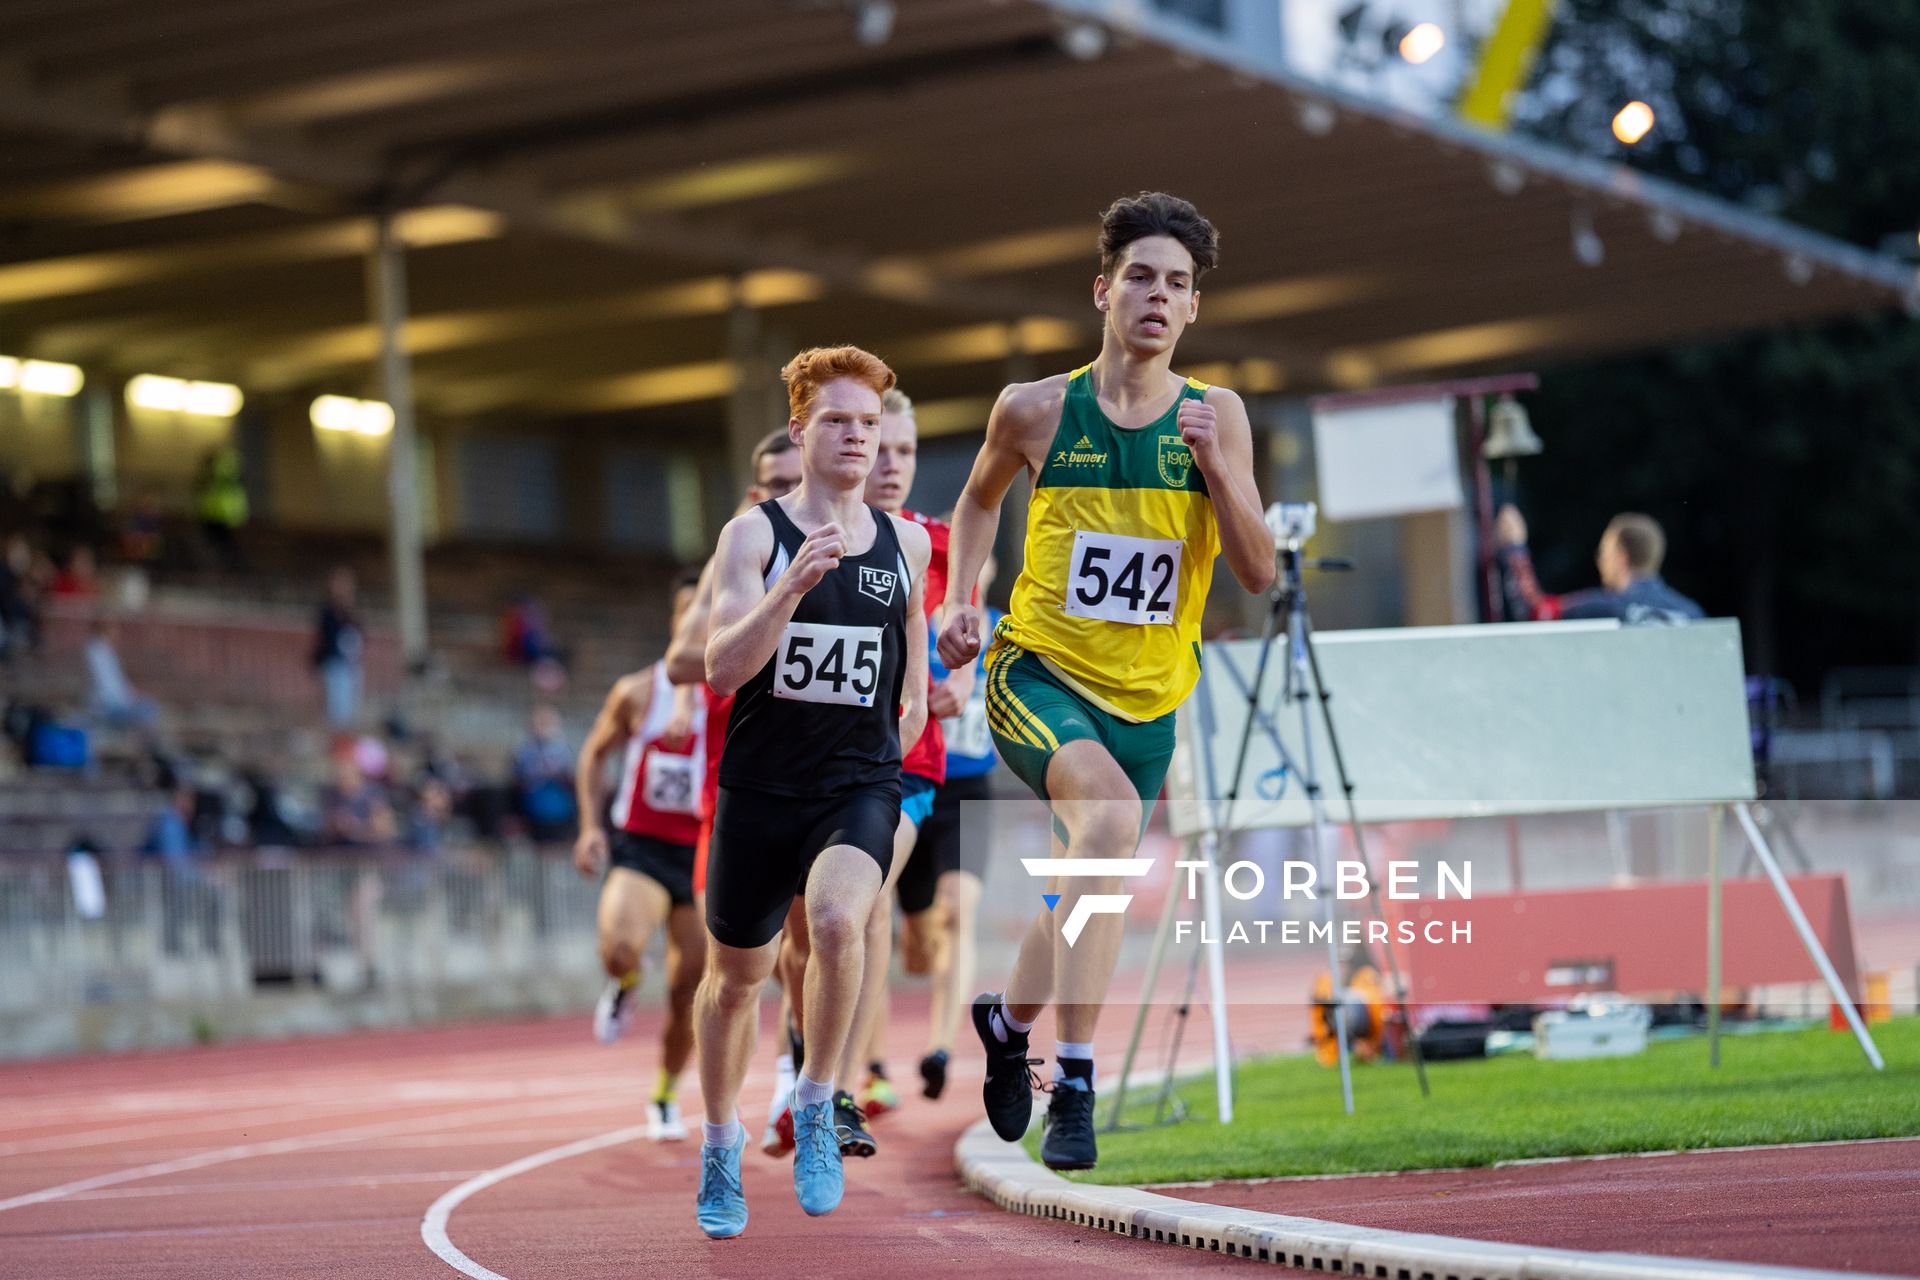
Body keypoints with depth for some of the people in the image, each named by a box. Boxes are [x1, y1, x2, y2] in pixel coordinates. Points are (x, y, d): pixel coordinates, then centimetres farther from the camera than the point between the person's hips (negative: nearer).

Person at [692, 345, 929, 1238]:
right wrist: (793, 584, -29)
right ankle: (721, 1147, 35)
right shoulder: (754, 535, -5)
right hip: (760, 788, -1)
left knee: (838, 919, -29)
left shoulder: (906, 544, 6)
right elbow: (721, 668, -17)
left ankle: (816, 1108, -10)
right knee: (736, 974, 11)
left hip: (861, 787, 1)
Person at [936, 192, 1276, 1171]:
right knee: (1111, 815, -31)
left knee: (1086, 887, 15)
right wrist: (959, 600, 4)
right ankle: (1074, 1081, -26)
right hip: (1037, 674, -4)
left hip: (1147, 700, 4)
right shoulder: (1037, 410, -4)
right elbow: (980, 497, 17)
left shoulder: (1216, 415, -1)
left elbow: (1258, 573, -5)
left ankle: (1008, 1019, 45)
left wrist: (1216, 463, -18)